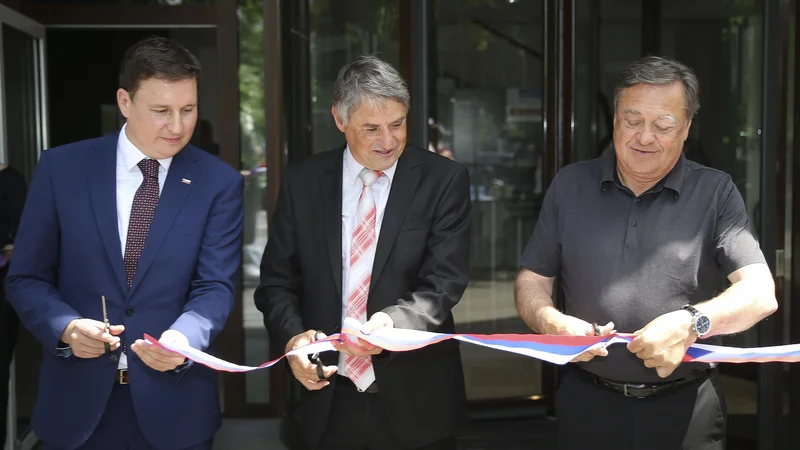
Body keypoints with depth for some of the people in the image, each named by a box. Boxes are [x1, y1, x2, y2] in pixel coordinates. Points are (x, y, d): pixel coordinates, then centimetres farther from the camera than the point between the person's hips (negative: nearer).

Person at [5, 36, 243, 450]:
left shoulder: (219, 183, -3)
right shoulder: (61, 167, -2)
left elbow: (215, 287, -8)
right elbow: (26, 278, 1)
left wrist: (182, 338, -28)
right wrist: (66, 327, -18)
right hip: (76, 400, 1)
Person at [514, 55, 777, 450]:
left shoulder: (715, 193, -2)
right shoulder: (570, 185, 4)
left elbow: (761, 293, -11)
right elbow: (531, 281, 6)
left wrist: (691, 322, -29)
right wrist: (551, 322, -15)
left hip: (685, 408, -1)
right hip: (588, 403, 2)